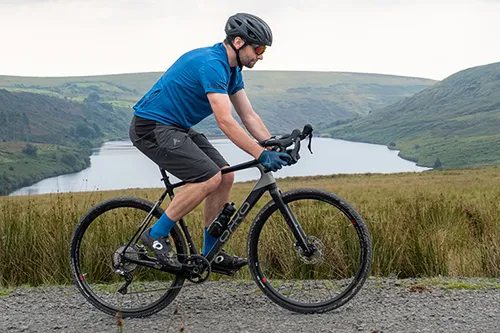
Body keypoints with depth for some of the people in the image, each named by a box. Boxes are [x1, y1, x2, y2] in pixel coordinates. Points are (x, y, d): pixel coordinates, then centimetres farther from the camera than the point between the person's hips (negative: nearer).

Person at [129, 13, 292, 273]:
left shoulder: (231, 70, 7)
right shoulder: (211, 64, -24)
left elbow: (249, 117, 7)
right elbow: (225, 122, -31)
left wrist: (275, 148, -5)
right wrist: (261, 155, -32)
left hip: (177, 128, 10)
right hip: (152, 127, -10)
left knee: (226, 177, 2)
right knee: (209, 178, -21)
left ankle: (210, 253, 10)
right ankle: (156, 235, -7)